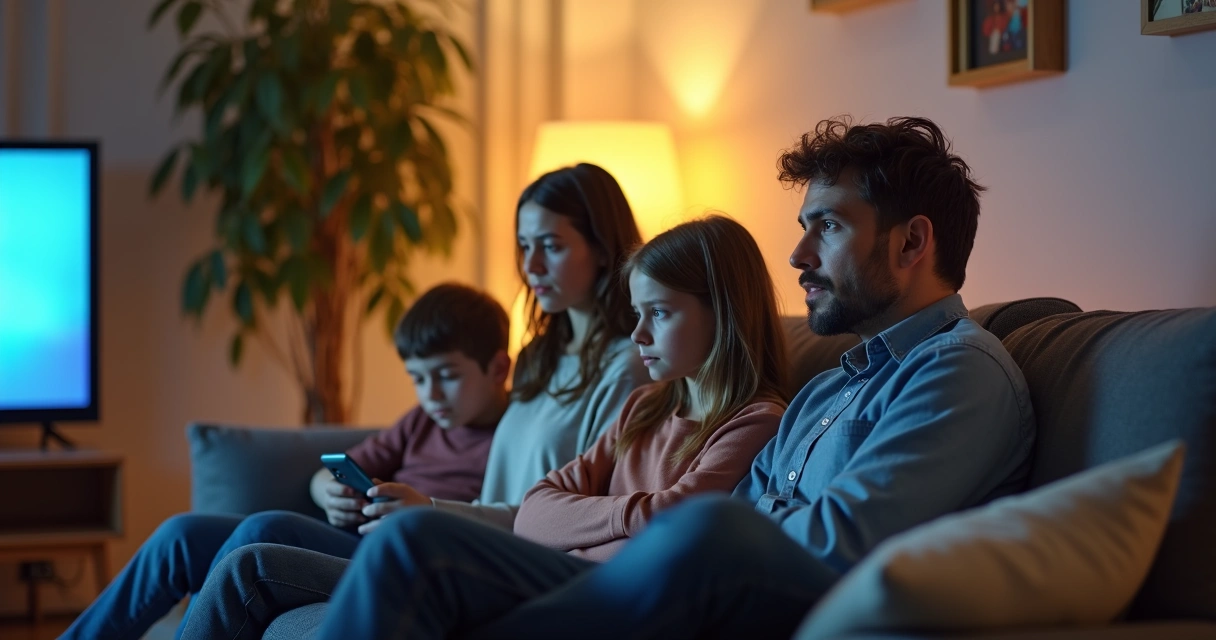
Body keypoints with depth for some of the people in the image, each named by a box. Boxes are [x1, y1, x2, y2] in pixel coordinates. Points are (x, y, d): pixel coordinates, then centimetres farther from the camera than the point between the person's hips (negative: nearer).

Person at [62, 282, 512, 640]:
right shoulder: (424, 422, 24)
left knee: (267, 530, -30)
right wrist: (333, 494, 1)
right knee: (184, 534, -8)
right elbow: (324, 478, 25)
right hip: (341, 543, 8)